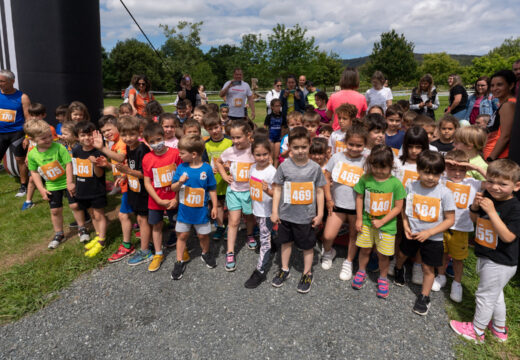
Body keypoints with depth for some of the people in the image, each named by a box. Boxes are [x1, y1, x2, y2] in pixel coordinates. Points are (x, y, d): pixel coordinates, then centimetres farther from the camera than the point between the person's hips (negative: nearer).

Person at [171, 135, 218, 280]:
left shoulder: (206, 168, -12)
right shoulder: (181, 167, -6)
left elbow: (212, 189, -3)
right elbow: (173, 188, -1)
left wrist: (214, 206, 0)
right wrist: (180, 182, -23)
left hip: (201, 210, -2)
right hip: (184, 209, 2)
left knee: (203, 235, 13)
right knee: (182, 235, 11)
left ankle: (206, 253, 41)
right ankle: (179, 262, 26)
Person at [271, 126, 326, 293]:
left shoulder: (315, 168, -8)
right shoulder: (284, 166, -8)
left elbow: (319, 191, 0)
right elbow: (277, 189, -2)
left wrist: (320, 214, 0)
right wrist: (275, 211, -2)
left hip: (306, 216, -1)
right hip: (286, 214, 1)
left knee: (308, 245, 12)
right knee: (286, 242, 19)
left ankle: (307, 274, 33)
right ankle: (284, 269, 39)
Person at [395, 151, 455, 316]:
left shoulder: (444, 193, -19)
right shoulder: (411, 187, -11)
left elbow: (450, 220, -14)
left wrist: (429, 232, -20)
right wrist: (405, 225, -8)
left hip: (433, 238, -3)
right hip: (412, 233, 3)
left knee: (428, 268, 7)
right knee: (402, 254, 23)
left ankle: (424, 297, 28)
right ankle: (398, 270, 57)